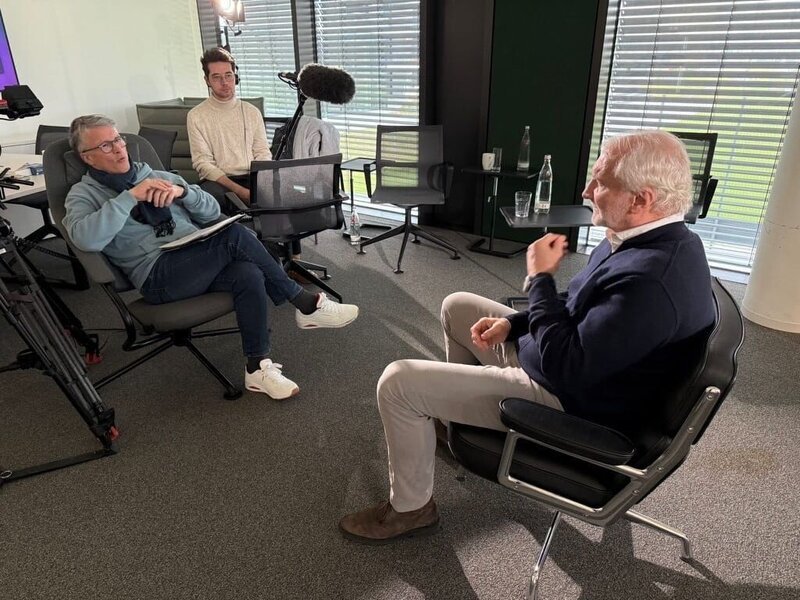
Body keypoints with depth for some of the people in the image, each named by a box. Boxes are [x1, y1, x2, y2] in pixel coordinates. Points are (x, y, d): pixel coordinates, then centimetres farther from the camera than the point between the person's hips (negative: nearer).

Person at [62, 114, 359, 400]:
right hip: (158, 274, -5)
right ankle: (305, 304, -17)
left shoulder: (157, 176, 22)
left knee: (249, 275, -29)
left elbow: (212, 212, 16)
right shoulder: (83, 194, 10)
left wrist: (182, 190, -4)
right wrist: (130, 196, -17)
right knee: (234, 234, -28)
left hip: (200, 261, 5)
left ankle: (257, 368, -18)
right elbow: (85, 239, -15)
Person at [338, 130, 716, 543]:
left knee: (398, 382, -13)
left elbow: (564, 366, -31)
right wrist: (512, 322, 1)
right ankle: (459, 412, 39)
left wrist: (539, 277, -22)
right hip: (568, 357, 10)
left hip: (570, 398, -10)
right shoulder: (657, 239, 0)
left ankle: (410, 507, 9)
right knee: (457, 307, 22)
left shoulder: (650, 279, -34)